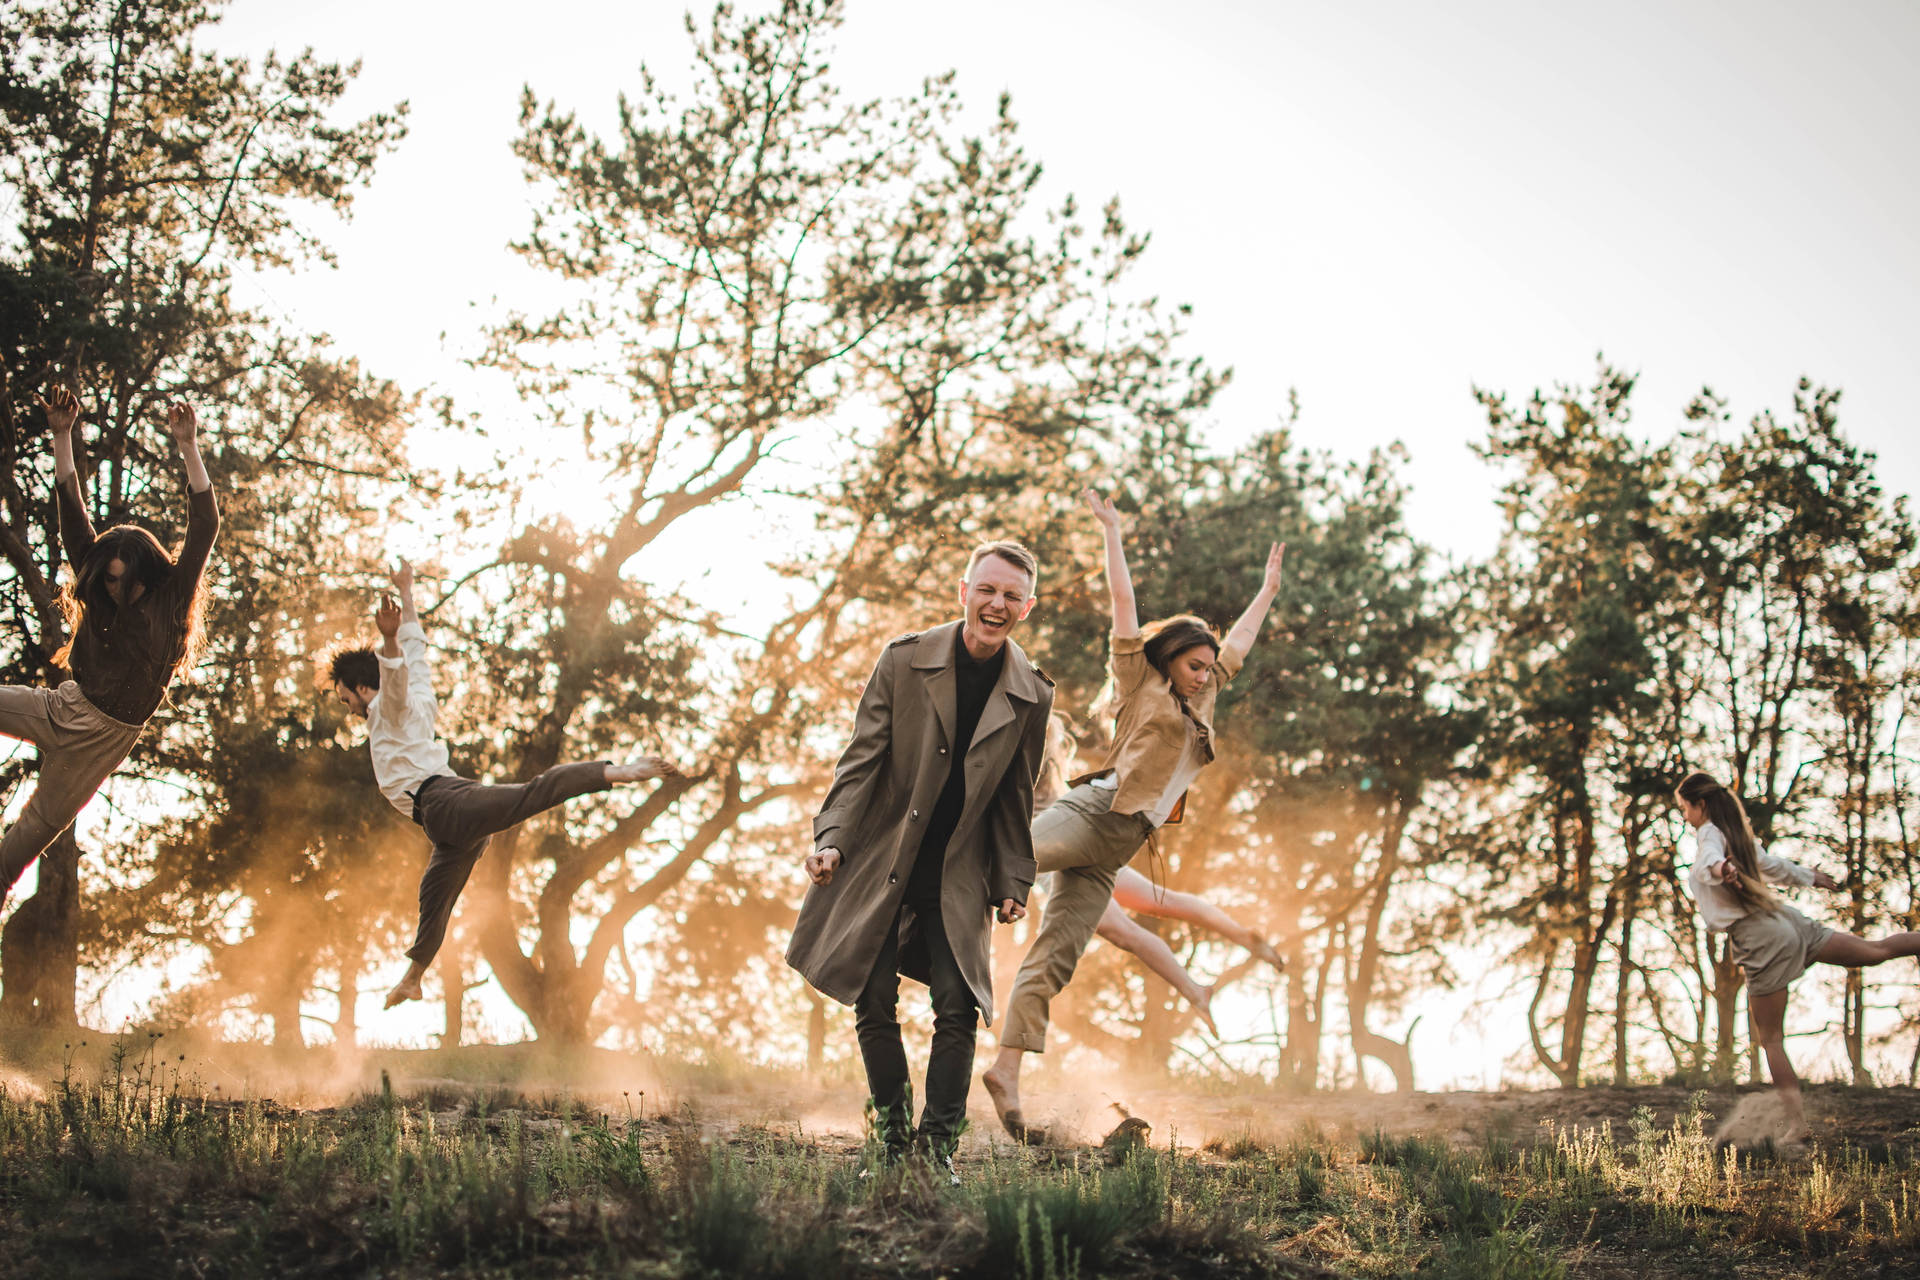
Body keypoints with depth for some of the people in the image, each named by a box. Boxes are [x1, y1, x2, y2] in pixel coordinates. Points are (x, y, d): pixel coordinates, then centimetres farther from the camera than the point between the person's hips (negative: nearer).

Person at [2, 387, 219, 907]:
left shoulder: (172, 601, -10)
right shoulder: (99, 594, 1)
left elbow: (205, 526, -21)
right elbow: (73, 516, -1)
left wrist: (189, 448, -29)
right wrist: (62, 437, -10)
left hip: (104, 735, -3)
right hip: (63, 707, 4)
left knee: (42, 824, 6)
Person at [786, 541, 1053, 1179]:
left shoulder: (1032, 695, -2)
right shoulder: (903, 660, -7)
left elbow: (1014, 798, 7)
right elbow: (862, 758, -6)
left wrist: (1013, 882, 5)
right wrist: (831, 834, -17)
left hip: (959, 875, 1)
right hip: (881, 861, 0)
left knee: (958, 1007, -9)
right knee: (874, 1005, 2)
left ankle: (939, 1145, 4)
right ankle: (893, 1140, 16)